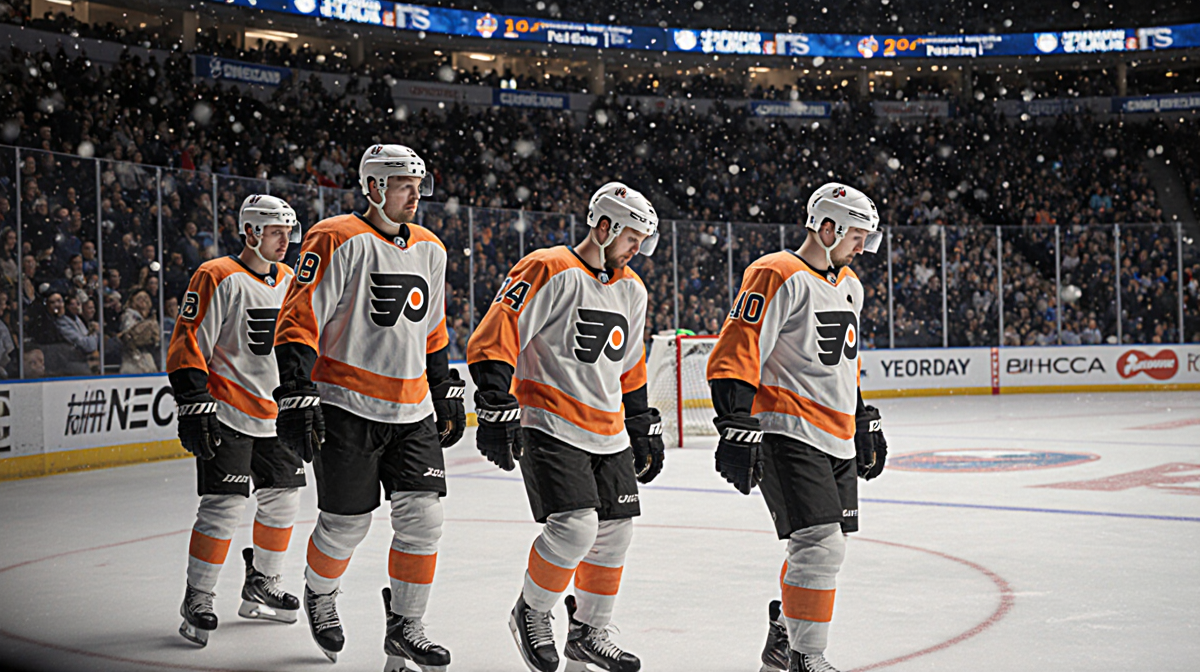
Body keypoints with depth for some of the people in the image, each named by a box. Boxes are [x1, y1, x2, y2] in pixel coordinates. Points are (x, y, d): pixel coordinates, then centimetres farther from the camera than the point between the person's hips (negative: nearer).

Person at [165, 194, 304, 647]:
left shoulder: (289, 281, 11)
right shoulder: (216, 278, -12)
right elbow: (187, 345, -14)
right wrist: (193, 405, -21)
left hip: (275, 413, 8)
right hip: (225, 414, -8)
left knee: (283, 498, 12)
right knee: (225, 504, -13)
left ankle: (261, 586, 28)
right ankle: (197, 599, -1)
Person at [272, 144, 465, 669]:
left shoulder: (430, 250, 12)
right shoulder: (337, 240, -11)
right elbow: (298, 321, -14)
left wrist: (447, 393, 23)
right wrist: (297, 399, -21)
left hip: (411, 412, 6)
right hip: (347, 407, -6)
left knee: (422, 516, -2)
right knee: (346, 523, 2)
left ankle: (404, 628, 11)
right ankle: (319, 594, 33)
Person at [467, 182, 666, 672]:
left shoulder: (631, 289, 13)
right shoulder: (548, 271, -12)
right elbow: (495, 337, -18)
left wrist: (645, 430, 24)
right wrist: (497, 411, -24)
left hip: (609, 435, 8)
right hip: (550, 426, -8)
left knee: (614, 533, 8)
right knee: (574, 525, -19)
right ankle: (531, 614, 6)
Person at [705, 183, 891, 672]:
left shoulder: (849, 286, 17)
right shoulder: (776, 276, -12)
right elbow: (735, 353, -18)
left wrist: (865, 423, 30)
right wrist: (736, 429, -24)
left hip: (836, 442, 9)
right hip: (788, 433, -9)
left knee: (823, 548, 15)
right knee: (820, 545, -16)